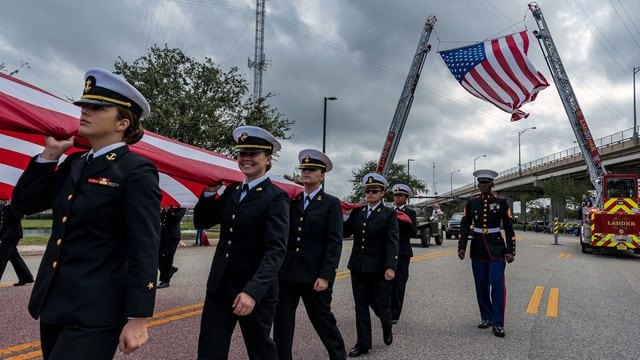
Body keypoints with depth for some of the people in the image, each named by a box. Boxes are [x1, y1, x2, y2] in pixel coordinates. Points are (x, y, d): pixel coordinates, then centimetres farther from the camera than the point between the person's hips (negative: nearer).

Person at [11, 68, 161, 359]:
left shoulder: (136, 172, -14)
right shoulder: (73, 163, 10)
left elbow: (144, 250, -17)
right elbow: (23, 203, 10)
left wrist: (137, 319, -19)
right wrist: (50, 154, 1)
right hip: (53, 303, 8)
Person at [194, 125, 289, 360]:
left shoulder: (275, 197, -12)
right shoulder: (232, 191, 9)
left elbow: (276, 250, -20)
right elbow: (200, 222, 12)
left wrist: (253, 292, -29)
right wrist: (210, 192, -3)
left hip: (255, 291, -5)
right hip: (220, 287, 5)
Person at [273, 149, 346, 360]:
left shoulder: (331, 204, -1)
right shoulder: (291, 202, 11)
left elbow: (334, 242, -8)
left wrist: (325, 276, -14)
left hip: (314, 277, -3)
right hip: (286, 274, 4)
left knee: (323, 320, 11)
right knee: (282, 323, 6)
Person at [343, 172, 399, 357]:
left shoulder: (389, 214, -4)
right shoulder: (356, 212, 8)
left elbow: (392, 242, -12)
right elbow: (345, 232, 1)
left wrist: (391, 266, -22)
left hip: (379, 269, -4)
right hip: (358, 267, 4)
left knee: (380, 304, 6)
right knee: (361, 306, 9)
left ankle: (387, 328, 38)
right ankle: (363, 343, 21)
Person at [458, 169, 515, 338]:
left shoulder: (501, 202, -2)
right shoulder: (471, 203, 4)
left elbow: (509, 228, -1)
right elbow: (465, 226, 5)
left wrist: (510, 250, -7)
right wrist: (462, 247, -4)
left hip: (496, 248, -3)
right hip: (477, 249, 3)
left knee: (497, 284, -10)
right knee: (481, 285, 9)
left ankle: (498, 323, -3)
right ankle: (486, 317, 23)